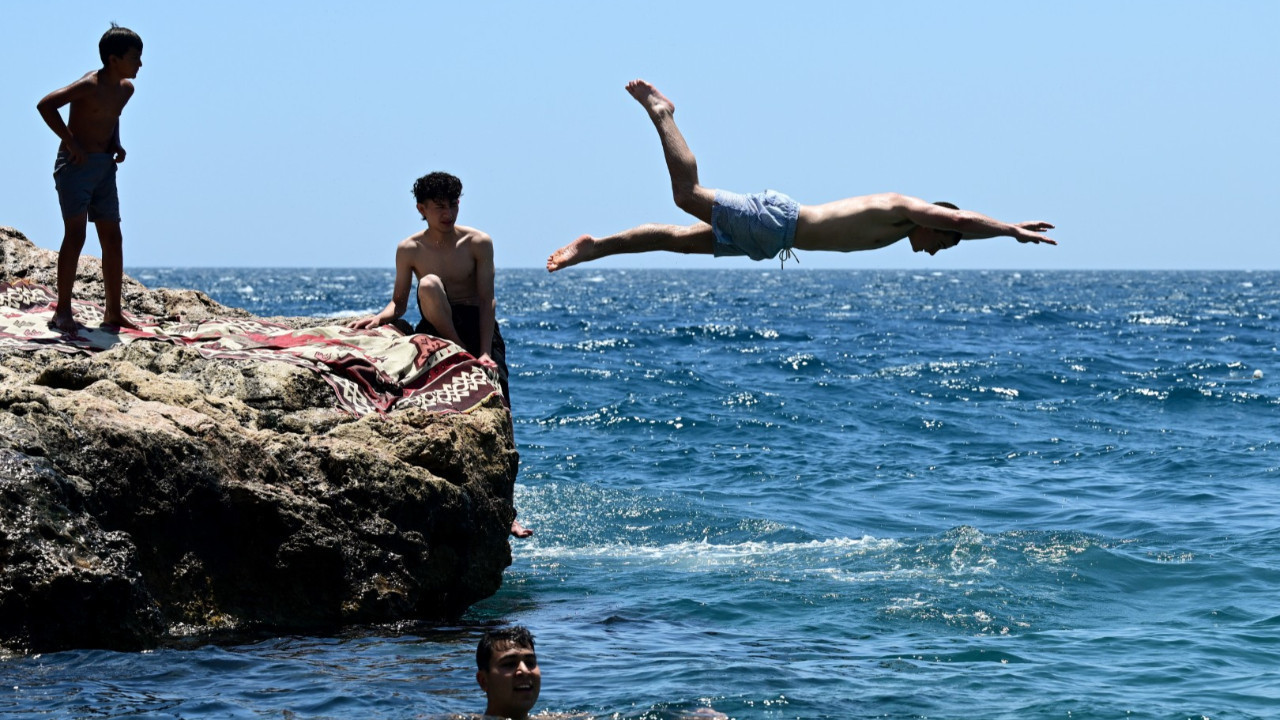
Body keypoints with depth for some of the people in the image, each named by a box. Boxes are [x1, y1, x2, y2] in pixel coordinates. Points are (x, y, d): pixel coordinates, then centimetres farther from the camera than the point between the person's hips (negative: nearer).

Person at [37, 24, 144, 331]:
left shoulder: (126, 89, 8)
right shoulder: (90, 86, -17)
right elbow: (45, 104, -25)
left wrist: (116, 144, 9)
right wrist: (70, 143, -23)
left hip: (105, 166, 8)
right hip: (77, 164, -8)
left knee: (112, 238, 7)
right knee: (76, 234, -14)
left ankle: (113, 312, 13)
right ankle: (62, 311, -13)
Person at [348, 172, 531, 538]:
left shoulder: (478, 243, -6)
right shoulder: (409, 250, -1)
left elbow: (487, 300, -9)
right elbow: (399, 302, 6)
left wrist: (485, 353, -19)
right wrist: (380, 317, -18)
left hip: (479, 327, 0)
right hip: (439, 329, 0)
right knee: (430, 284, -32)